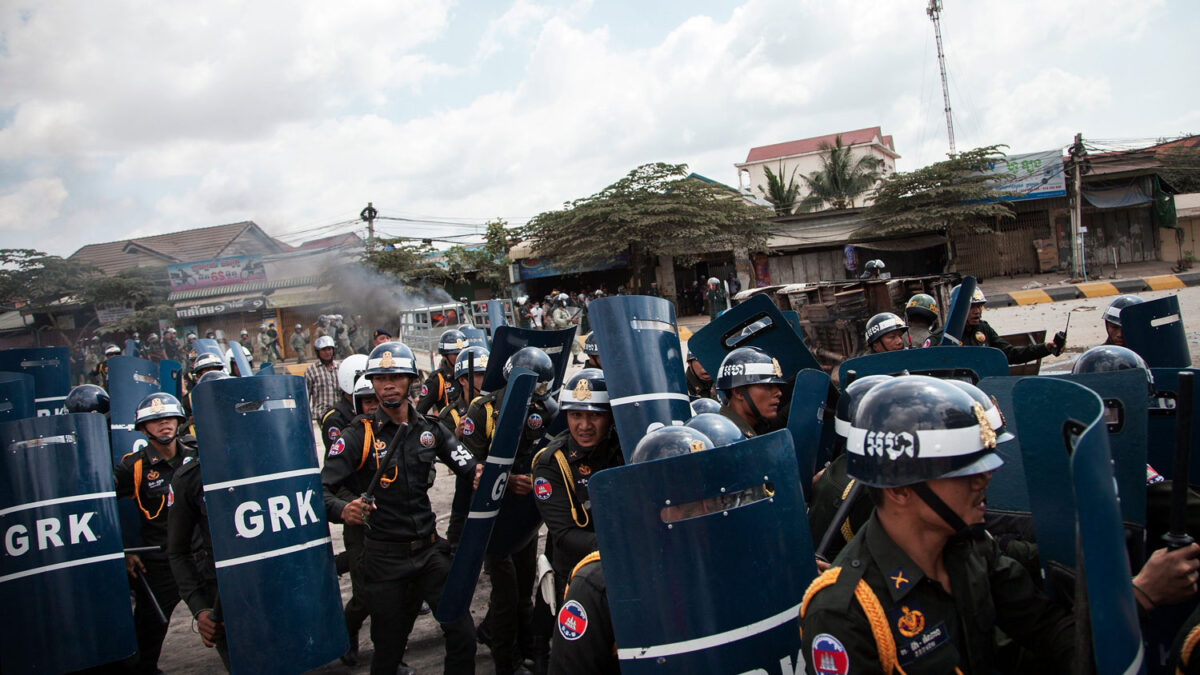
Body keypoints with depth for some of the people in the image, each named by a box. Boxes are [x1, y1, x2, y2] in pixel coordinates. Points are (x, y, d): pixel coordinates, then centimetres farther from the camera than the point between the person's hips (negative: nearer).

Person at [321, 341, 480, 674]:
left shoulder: (431, 430, 4)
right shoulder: (357, 436, -7)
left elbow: (469, 466, -1)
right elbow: (322, 490, -13)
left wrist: (480, 473, -25)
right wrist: (343, 510, -35)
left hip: (430, 549, 3)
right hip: (385, 557, -3)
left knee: (463, 637, 1)